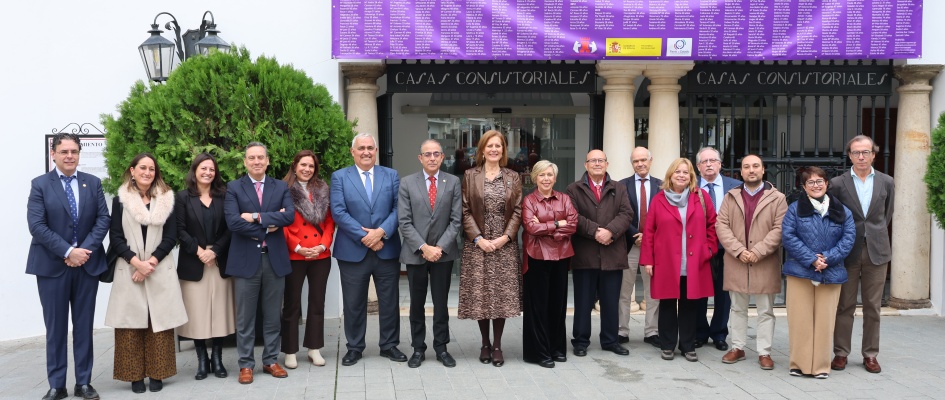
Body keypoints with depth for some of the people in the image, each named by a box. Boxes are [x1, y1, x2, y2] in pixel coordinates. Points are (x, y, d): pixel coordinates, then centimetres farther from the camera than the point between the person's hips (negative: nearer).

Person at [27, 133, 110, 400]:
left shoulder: (93, 183, 7)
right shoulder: (40, 185, -1)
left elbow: (103, 219, 0)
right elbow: (36, 225, -10)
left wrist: (85, 249, -13)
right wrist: (68, 252, -17)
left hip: (87, 263, 2)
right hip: (52, 265, -2)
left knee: (84, 326, 7)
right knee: (55, 327, 5)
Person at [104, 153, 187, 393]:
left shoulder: (166, 200, 6)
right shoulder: (120, 200, 5)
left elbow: (171, 237, 2)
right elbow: (115, 237, 0)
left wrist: (150, 261, -10)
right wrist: (136, 262, -13)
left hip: (160, 270, 0)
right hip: (129, 269, 0)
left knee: (159, 322, 1)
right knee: (131, 322, 1)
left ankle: (157, 374, 10)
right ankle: (135, 375, 11)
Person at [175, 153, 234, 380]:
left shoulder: (224, 196, 6)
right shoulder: (183, 197, 4)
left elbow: (229, 228, 0)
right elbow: (179, 230, -2)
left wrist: (215, 250, -11)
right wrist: (198, 250, -13)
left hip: (220, 262, 1)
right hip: (193, 263, -1)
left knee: (220, 311, 3)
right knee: (197, 313, 1)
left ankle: (217, 359, 13)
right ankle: (202, 360, 11)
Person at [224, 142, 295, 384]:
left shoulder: (281, 187, 7)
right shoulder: (233, 188, 1)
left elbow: (290, 215, -10)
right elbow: (233, 222, -13)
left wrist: (257, 217, -16)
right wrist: (269, 226, -12)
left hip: (275, 259, 2)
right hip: (246, 260, -2)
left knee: (272, 316, 11)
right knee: (245, 317, 6)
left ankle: (271, 360, 22)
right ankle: (246, 364, 16)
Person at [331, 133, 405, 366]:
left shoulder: (391, 175, 8)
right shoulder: (339, 177, 2)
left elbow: (398, 208, -1)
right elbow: (338, 212, -8)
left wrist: (381, 232, -16)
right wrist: (364, 237, -15)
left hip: (387, 250, 2)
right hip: (353, 251, -1)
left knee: (390, 301, 9)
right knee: (354, 304, 7)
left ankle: (389, 345, 24)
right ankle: (354, 348, 22)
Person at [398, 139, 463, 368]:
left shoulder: (453, 182, 1)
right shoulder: (407, 183, 0)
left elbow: (456, 220, -2)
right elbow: (404, 221, -5)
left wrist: (440, 247, -12)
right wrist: (423, 247, -13)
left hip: (444, 252, 0)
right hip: (415, 253, 0)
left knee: (441, 303, 8)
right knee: (417, 304, 9)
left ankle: (441, 348, 20)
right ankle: (418, 348, 20)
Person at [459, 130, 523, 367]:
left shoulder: (513, 178, 8)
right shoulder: (470, 176, 4)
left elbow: (517, 211, 3)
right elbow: (465, 211, -1)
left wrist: (505, 237, -10)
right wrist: (478, 238, -11)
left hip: (505, 245, 1)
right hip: (477, 245, -1)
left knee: (502, 295, 1)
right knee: (480, 295, 3)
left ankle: (497, 346, 11)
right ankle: (485, 344, 17)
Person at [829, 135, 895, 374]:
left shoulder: (886, 183, 5)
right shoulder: (837, 184, -1)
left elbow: (887, 215, 14)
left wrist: (877, 238, 11)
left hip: (877, 252, 2)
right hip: (848, 251, -1)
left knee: (873, 307, 7)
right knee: (845, 306, 5)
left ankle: (870, 355, 17)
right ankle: (841, 353, 13)